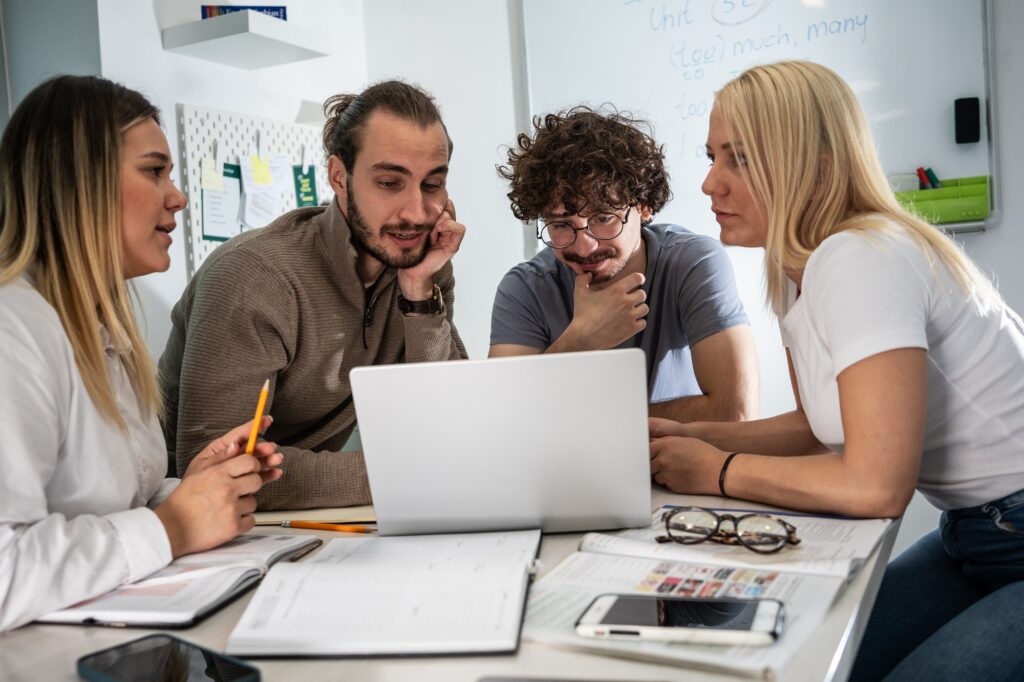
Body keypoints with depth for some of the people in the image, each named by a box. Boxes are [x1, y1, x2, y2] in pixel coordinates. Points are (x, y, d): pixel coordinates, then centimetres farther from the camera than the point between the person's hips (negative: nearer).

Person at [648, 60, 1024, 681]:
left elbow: (875, 484, -29)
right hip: (971, 539, 8)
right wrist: (688, 438, 0)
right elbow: (819, 426, 14)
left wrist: (717, 471, -15)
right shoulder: (798, 275, 3)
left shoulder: (861, 259, -24)